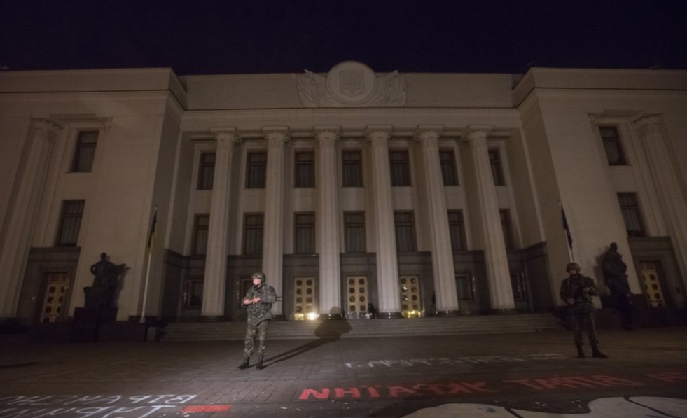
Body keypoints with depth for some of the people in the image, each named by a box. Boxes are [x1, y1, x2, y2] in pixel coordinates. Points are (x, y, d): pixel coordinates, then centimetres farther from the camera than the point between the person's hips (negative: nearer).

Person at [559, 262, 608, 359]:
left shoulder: (587, 280, 8)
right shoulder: (566, 282, 11)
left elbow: (595, 291, 0)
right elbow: (562, 294, 7)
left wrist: (589, 289, -22)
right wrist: (567, 299, -14)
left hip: (586, 307, -1)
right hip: (573, 308, 1)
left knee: (591, 328, -5)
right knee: (577, 330, 2)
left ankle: (595, 350, 1)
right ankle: (580, 351, 10)